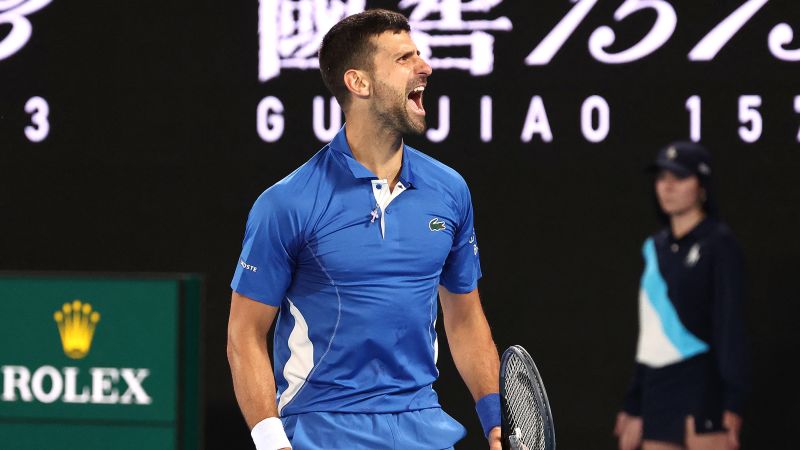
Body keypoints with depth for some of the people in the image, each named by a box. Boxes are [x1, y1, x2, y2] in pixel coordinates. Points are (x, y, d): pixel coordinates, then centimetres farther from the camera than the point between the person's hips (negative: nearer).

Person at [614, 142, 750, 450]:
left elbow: (730, 323, -9)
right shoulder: (655, 247, 16)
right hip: (656, 389, 7)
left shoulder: (718, 242, -3)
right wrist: (633, 407, 18)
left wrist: (731, 405, -16)